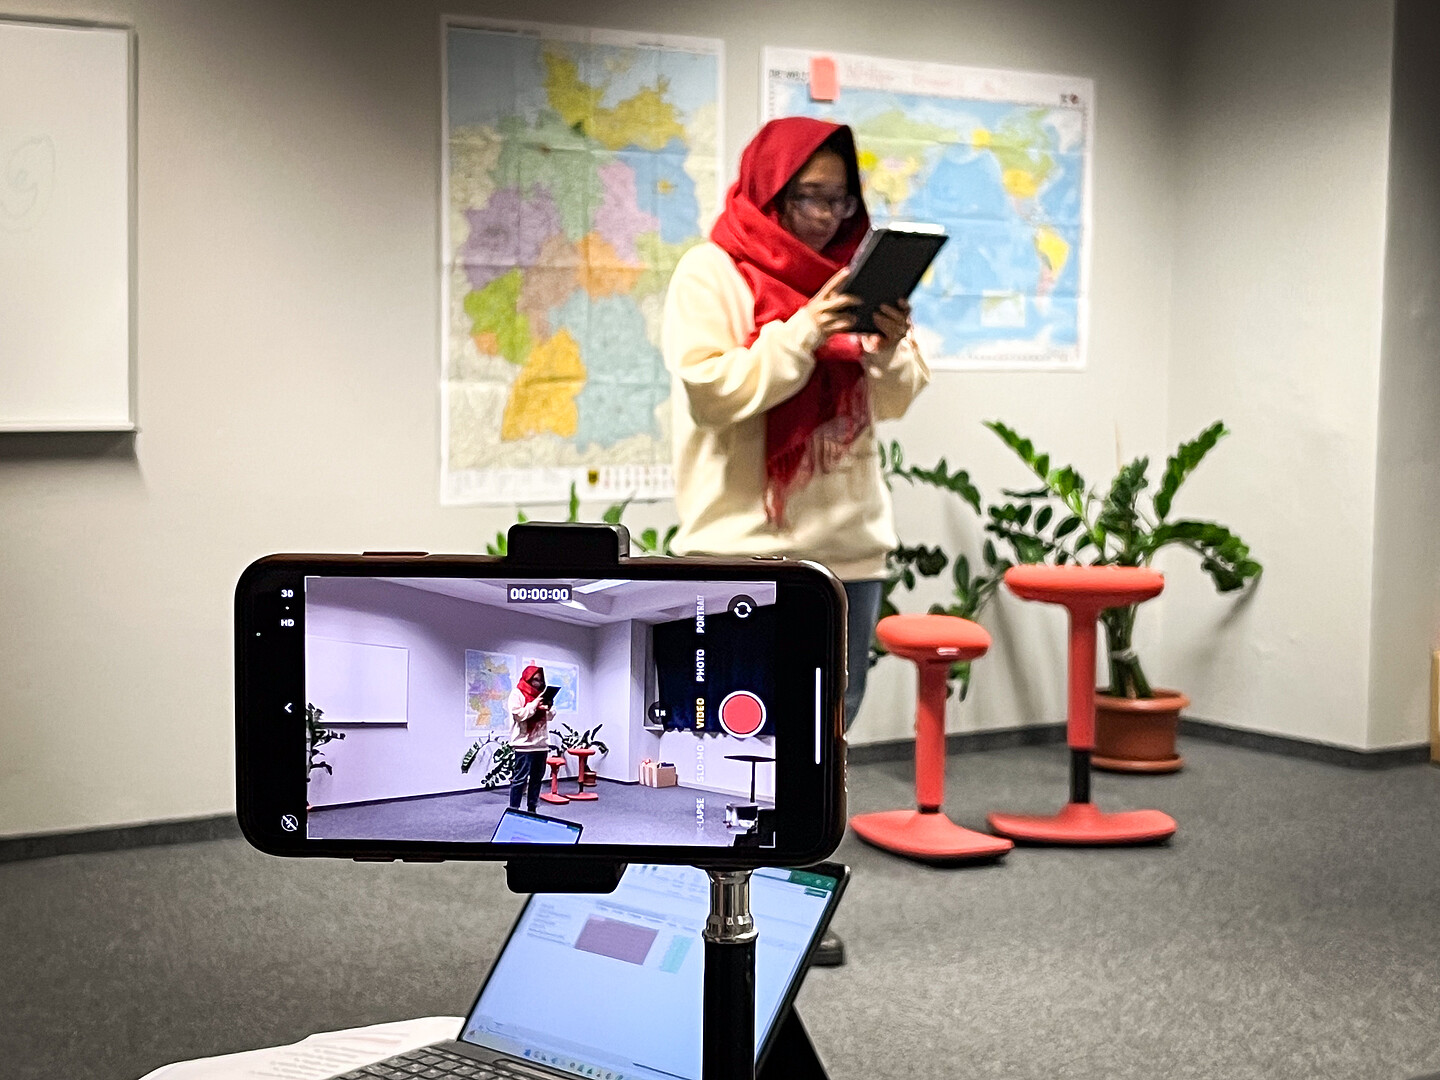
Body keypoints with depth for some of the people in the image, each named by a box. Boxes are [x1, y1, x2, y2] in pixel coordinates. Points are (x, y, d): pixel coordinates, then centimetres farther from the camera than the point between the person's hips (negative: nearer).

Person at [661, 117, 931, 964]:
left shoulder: (851, 272, 13)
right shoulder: (713, 273, -3)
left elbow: (895, 402, 12)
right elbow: (711, 388, -14)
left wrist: (890, 348, -8)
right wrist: (802, 333, -20)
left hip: (847, 542, 6)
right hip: (745, 545, -6)